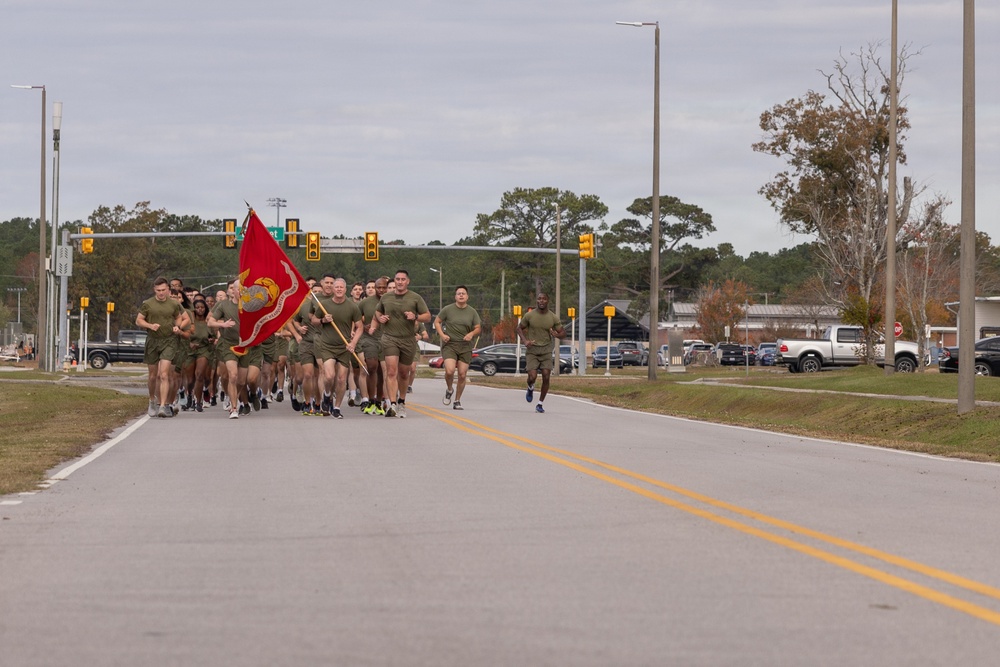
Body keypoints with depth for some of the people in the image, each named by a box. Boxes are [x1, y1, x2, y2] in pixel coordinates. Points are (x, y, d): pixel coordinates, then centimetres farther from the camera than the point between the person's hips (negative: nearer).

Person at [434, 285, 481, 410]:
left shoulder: (472, 312, 7)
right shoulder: (448, 309, 1)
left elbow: (478, 328, 12)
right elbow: (437, 322, 9)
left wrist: (472, 334, -10)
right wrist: (442, 334, -7)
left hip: (465, 347, 2)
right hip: (449, 345, -2)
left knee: (462, 375, -1)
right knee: (449, 371, -21)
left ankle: (457, 401, 14)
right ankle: (449, 390, 11)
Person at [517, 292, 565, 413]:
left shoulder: (553, 317, -1)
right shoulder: (529, 316, -3)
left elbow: (563, 332, 7)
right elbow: (520, 328, 10)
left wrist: (557, 335, -18)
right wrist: (525, 341, -8)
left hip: (546, 350, 1)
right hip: (532, 350, -1)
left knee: (546, 377, -9)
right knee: (532, 377, -15)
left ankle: (540, 404, 6)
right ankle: (530, 388, 23)